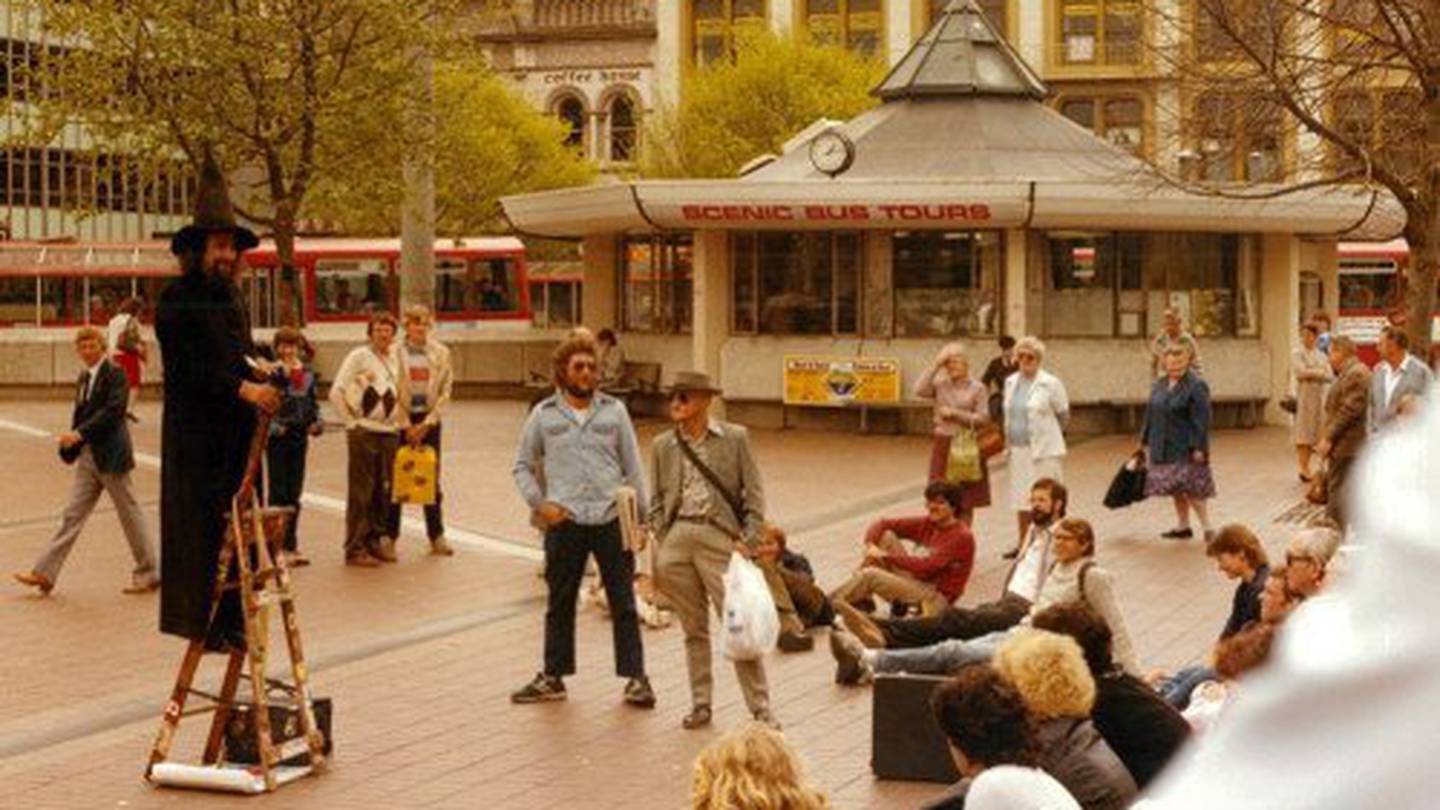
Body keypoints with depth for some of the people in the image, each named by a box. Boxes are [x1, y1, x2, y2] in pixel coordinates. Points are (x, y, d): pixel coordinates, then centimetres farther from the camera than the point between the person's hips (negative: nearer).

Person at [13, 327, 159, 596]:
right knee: (73, 514, 5)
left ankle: (148, 574, 13)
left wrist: (80, 433, -26)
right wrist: (71, 446, 6)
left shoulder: (114, 374, -10)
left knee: (130, 514, 2)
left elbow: (113, 410, -21)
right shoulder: (84, 378, 13)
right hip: (88, 456, 7)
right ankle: (44, 573, 3)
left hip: (110, 455, -7)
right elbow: (81, 412, 17)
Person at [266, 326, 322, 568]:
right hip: (277, 439, -5)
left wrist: (316, 422, 2)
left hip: (299, 437, 5)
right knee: (278, 492, -1)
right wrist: (272, 426, -22)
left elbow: (312, 401, 17)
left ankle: (291, 545, 15)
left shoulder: (307, 373, 10)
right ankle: (277, 546, 4)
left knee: (294, 493, 9)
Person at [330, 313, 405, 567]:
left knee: (383, 491, 9)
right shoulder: (359, 356, -6)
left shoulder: (394, 359, 13)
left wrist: (399, 420, 12)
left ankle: (376, 542, 19)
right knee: (360, 492, -4)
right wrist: (351, 421, -10)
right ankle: (355, 549, 0)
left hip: (389, 432, 6)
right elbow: (336, 392, -10)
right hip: (364, 432, -6)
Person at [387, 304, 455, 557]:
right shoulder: (396, 353, -5)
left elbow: (445, 391, 2)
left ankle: (436, 536, 11)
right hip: (401, 420, -2)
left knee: (432, 478, 5)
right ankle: (389, 535, 5)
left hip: (429, 419, 2)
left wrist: (427, 423, -5)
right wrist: (406, 426, -7)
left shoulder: (440, 353, 3)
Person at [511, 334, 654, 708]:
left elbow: (633, 467, 9)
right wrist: (539, 503, -3)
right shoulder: (544, 414, 6)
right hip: (564, 522, 0)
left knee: (623, 603, 3)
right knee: (560, 603, 9)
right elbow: (522, 466, 11)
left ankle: (635, 677, 10)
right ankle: (553, 677, 20)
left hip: (612, 519, 0)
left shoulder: (613, 410, 7)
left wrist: (640, 516, 5)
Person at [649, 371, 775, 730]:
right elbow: (657, 501, 15)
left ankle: (761, 710, 0)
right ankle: (700, 704, 20)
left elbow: (753, 493, 2)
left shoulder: (734, 438, 2)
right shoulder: (663, 445, 10)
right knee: (694, 629, 10)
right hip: (677, 538, 3)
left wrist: (748, 540, -6)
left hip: (718, 537, -3)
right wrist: (660, 542, 4)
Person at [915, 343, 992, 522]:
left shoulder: (976, 388, -1)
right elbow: (919, 390, -14)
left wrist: (954, 413, -13)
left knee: (966, 501, 3)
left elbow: (982, 418, -6)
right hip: (943, 445, 2)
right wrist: (935, 366, -14)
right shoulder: (940, 384, 4)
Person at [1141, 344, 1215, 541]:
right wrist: (1146, 442, 16)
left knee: (1190, 489, -10)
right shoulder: (1160, 386, 11)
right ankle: (1183, 526, 22)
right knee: (1175, 489, 12)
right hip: (1163, 448, 7)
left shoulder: (1196, 386, -11)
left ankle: (1207, 527, -4)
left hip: (1185, 449, -7)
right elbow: (1150, 415, 17)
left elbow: (1201, 420, -15)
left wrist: (1198, 448, -20)